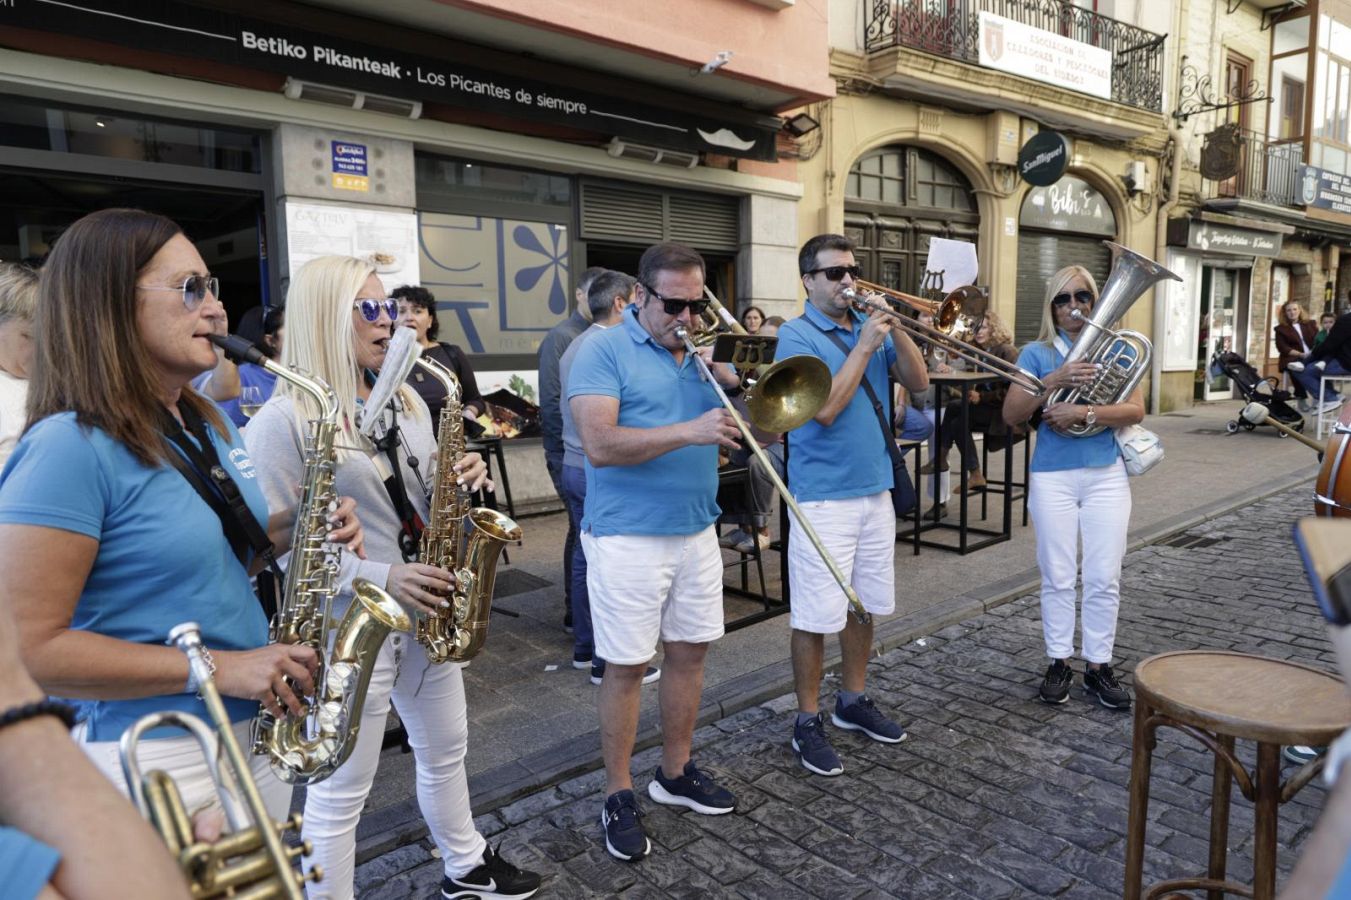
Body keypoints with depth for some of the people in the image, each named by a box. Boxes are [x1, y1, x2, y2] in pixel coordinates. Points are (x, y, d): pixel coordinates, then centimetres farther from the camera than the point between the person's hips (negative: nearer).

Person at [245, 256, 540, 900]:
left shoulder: (407, 401, 7)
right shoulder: (283, 420, -15)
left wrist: (462, 481, -6)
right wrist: (377, 577, -24)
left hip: (425, 613, 7)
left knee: (446, 750, 23)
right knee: (340, 792, 8)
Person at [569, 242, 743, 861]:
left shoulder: (703, 349, 10)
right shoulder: (605, 351, -9)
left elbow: (740, 431, 9)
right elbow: (600, 445, -22)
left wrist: (729, 383, -10)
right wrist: (689, 431, -30)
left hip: (697, 531, 6)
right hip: (627, 537, -6)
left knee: (689, 652, 14)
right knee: (625, 666, 3)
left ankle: (675, 773, 32)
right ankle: (618, 795, 20)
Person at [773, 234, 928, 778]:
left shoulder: (869, 326, 9)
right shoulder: (797, 336, -8)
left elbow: (918, 382, 1)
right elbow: (825, 409, -20)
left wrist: (894, 329, -10)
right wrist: (865, 346, -18)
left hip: (875, 489, 7)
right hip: (822, 496, -6)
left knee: (865, 604, 16)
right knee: (816, 616, 0)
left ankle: (853, 701, 33)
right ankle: (808, 722, 15)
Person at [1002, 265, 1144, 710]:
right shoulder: (1037, 353, 1)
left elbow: (1135, 410, -6)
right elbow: (1010, 415, -8)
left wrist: (1084, 412, -21)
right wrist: (1052, 382, -21)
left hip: (1107, 474, 1)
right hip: (1053, 476, -1)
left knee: (1104, 579, 5)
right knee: (1058, 577, 6)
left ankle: (1098, 666, 18)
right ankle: (1059, 663, 19)